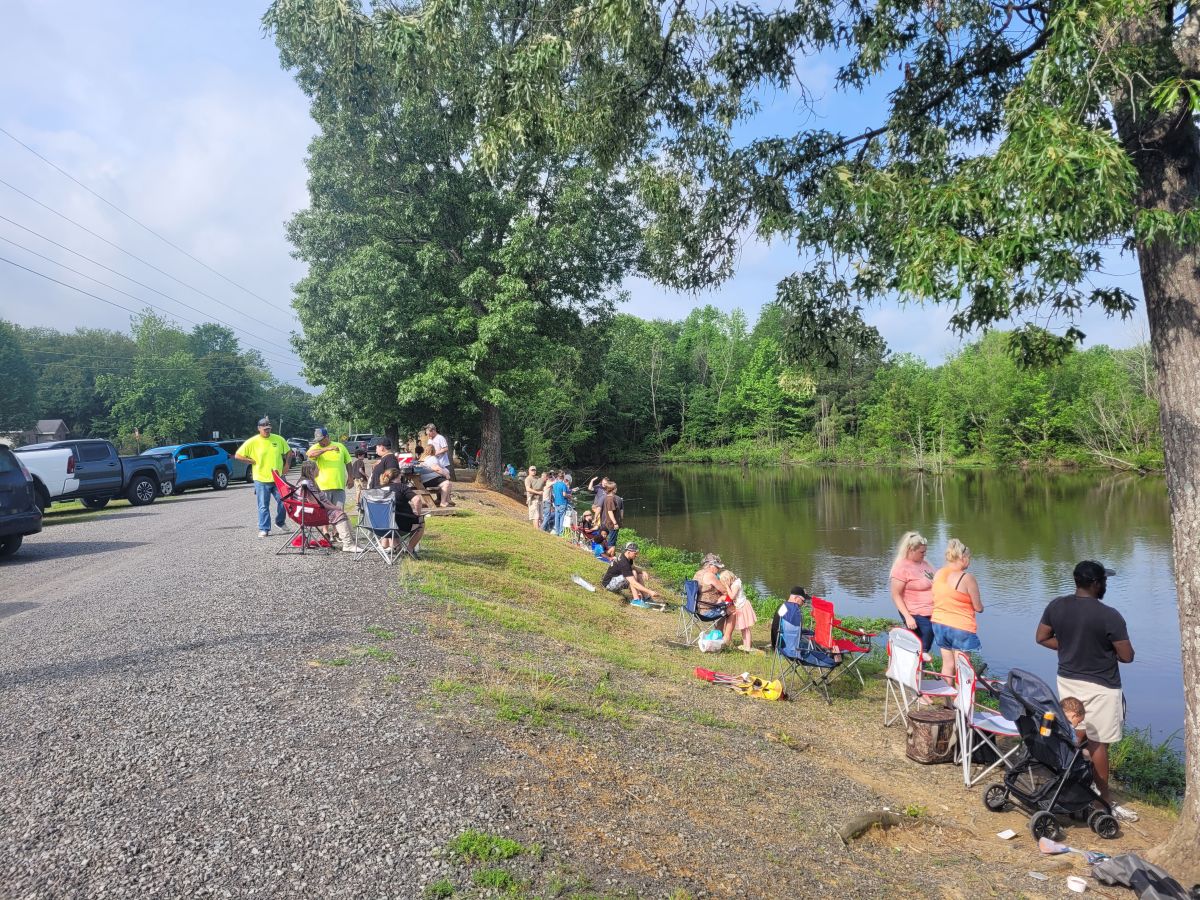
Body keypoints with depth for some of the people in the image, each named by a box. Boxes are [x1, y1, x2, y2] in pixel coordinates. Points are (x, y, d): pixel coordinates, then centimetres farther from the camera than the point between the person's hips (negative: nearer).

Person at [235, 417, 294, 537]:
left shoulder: (279, 439, 3)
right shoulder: (252, 442, -6)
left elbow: (288, 452, 17)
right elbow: (238, 455, -4)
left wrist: (286, 465, 5)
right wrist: (253, 462, -7)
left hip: (278, 478, 3)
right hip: (261, 479, -3)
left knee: (283, 501, 6)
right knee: (263, 506, 3)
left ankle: (280, 522, 29)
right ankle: (264, 529, 10)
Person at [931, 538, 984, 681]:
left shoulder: (938, 573, 3)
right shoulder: (967, 578, -16)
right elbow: (978, 608, -10)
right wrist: (980, 606, 12)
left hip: (939, 624, 6)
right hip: (961, 628, -6)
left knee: (947, 664, 14)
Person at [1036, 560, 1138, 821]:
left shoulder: (1056, 606, -4)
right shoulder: (1110, 616, -20)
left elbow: (1041, 638, 5)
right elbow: (1127, 656, -14)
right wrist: (1107, 647, 6)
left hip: (1067, 680, 5)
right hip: (1100, 687, -5)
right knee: (1098, 744, 3)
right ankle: (1104, 802, 15)